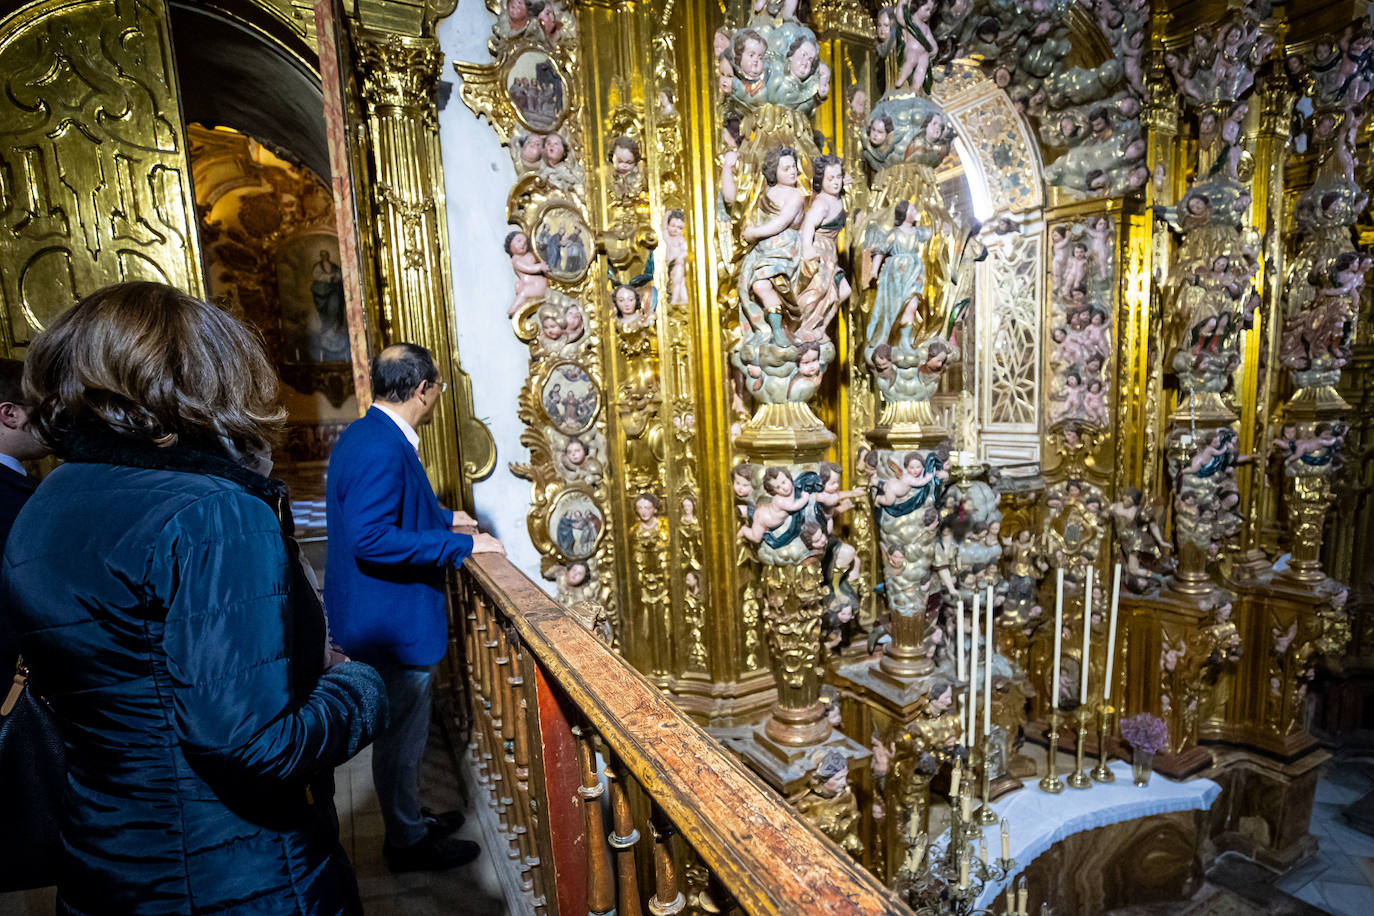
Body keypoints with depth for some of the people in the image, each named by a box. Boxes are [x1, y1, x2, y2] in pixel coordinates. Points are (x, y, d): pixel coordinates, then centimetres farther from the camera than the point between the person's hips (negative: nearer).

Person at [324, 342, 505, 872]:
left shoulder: (368, 434, 7)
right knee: (402, 738, 10)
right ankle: (408, 843, 32)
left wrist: (443, 517, 19)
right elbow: (371, 538, -32)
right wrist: (460, 545, -27)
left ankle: (409, 820, 44)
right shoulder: (383, 449, -27)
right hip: (393, 623, -11)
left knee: (401, 733, 25)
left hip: (382, 615, 11)